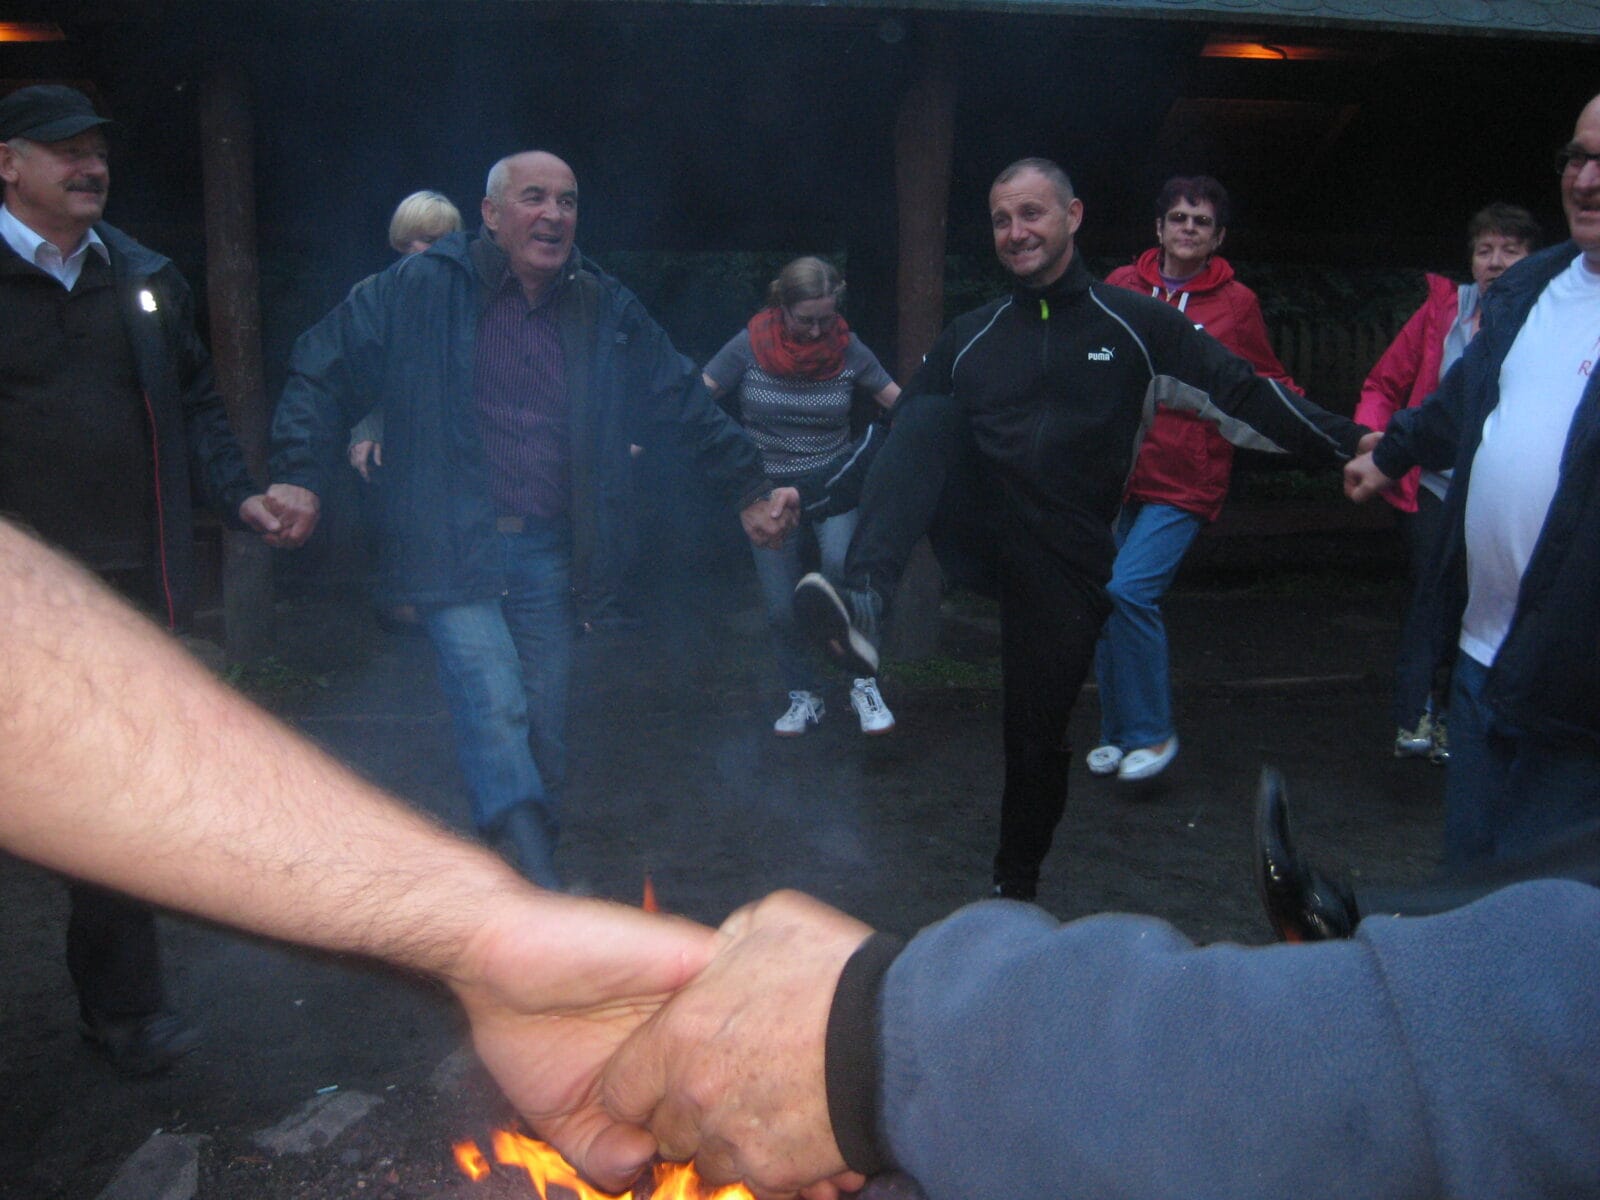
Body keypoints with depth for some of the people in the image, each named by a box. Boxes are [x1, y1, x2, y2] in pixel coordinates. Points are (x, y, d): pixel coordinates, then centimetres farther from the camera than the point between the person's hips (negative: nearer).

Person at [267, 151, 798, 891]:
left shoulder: (606, 311, 11)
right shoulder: (419, 290, -1)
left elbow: (687, 406, 19)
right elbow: (323, 373, 3)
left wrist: (750, 491, 16)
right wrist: (299, 474, -9)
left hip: (549, 554, 4)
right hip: (454, 546, -4)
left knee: (544, 726, 8)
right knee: (495, 706, -19)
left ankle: (534, 872, 24)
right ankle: (541, 893, -21)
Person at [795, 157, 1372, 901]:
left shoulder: (1136, 326, 4)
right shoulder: (968, 340, 13)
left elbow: (1243, 398, 2)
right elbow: (899, 433, 17)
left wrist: (1352, 444, -6)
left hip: (1064, 559, -1)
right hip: (977, 530, 2)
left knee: (1039, 733, 2)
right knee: (932, 417, -24)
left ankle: (1015, 887, 28)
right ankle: (863, 603, -42)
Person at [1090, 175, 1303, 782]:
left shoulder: (1236, 303, 3)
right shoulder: (1121, 286, 8)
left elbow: (1265, 385, 13)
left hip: (1184, 481, -4)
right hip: (1114, 475, 4)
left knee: (1129, 590, -20)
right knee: (1105, 603, 6)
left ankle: (1152, 732, -4)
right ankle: (1117, 733, 24)